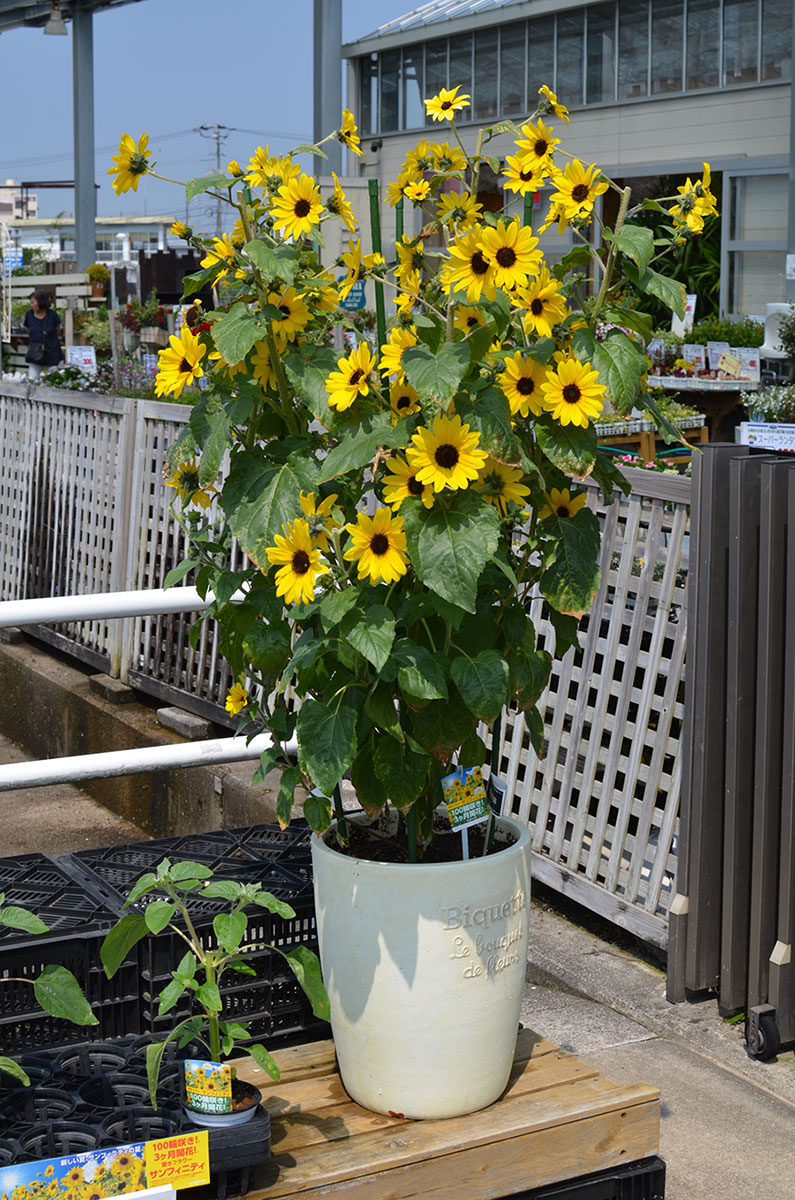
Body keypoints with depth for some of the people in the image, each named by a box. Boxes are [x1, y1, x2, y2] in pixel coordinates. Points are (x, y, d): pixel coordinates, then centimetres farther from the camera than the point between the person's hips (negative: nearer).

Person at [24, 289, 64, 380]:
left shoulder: (52, 314, -10)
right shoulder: (29, 314, -4)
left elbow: (58, 332, 7)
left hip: (51, 353, -2)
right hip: (35, 354, 2)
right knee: (32, 379, -3)